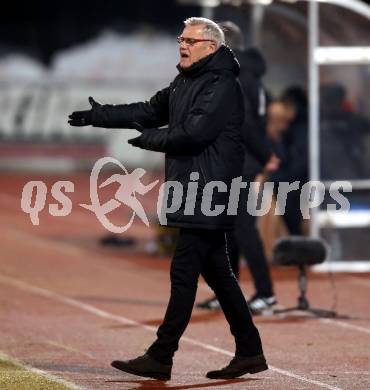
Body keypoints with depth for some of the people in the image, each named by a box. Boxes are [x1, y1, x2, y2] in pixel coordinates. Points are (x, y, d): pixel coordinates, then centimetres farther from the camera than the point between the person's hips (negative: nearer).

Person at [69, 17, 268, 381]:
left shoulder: (222, 86, -13)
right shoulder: (184, 83, 18)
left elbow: (193, 133, -21)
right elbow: (149, 111, 22)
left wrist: (148, 138, -9)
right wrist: (98, 115, 16)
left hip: (207, 196, -10)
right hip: (199, 198, 10)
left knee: (184, 273, -8)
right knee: (217, 273, 12)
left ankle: (160, 358, -5)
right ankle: (249, 352, 17)